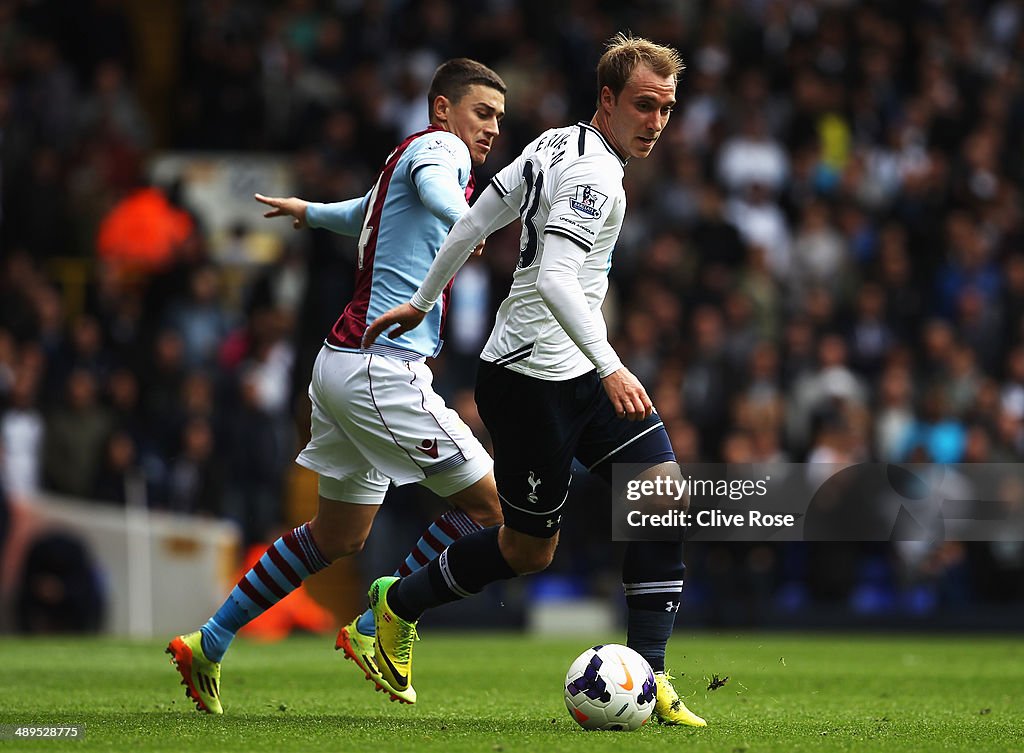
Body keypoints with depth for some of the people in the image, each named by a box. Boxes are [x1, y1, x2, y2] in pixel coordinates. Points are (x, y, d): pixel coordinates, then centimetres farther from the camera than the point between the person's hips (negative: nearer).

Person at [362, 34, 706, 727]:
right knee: (529, 549, 2)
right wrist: (610, 367, -38)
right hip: (532, 378, -10)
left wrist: (422, 301, 27)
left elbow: (472, 226, 17)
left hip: (580, 377, 10)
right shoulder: (593, 173, -19)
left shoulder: (555, 146, 11)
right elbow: (555, 281, -31)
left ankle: (647, 672, -1)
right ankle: (400, 604, 26)